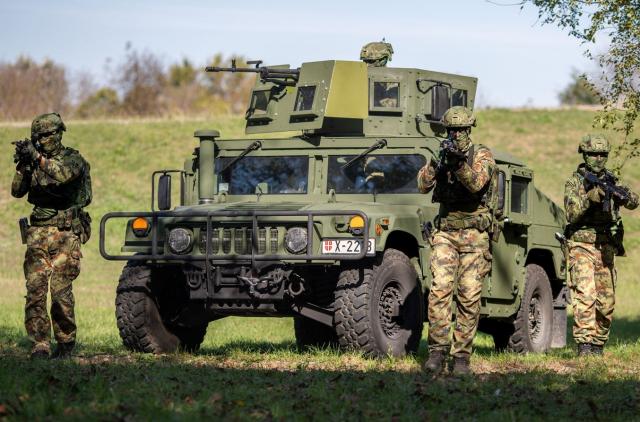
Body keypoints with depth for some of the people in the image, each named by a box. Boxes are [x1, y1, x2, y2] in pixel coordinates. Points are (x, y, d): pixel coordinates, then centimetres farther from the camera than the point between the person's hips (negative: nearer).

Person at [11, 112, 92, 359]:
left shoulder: (73, 159, -2)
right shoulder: (34, 160, 14)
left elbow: (64, 174, -24)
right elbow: (17, 191, 7)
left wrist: (38, 158, -28)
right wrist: (23, 165, -8)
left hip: (65, 235, -5)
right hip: (38, 234, 5)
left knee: (60, 291, -9)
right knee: (35, 290, -5)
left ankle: (66, 342, 5)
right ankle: (40, 345, -4)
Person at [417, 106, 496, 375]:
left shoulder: (482, 155, 0)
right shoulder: (441, 156, 11)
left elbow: (477, 183, -19)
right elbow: (423, 186, -3)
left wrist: (459, 164, -35)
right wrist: (436, 163, -19)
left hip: (474, 234, -2)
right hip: (445, 232, 2)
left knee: (469, 296, -3)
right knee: (439, 290, -12)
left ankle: (462, 356, 1)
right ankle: (437, 351, -11)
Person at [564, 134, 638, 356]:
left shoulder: (610, 181, 12)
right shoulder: (575, 182, -1)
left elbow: (634, 203, -1)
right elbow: (571, 214, -11)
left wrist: (626, 196, -24)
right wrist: (588, 198, -26)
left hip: (606, 248, 5)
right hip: (582, 246, -5)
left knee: (606, 302, 7)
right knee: (585, 297, -17)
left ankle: (598, 345, 18)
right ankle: (584, 346, -22)